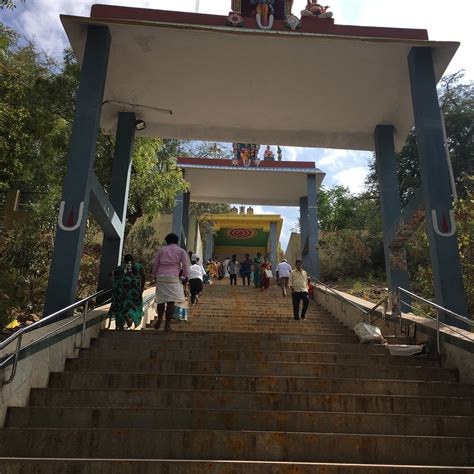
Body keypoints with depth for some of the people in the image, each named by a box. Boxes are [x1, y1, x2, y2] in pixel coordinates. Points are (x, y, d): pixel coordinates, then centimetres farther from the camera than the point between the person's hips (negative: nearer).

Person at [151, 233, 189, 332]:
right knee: (171, 301, -1)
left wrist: (155, 275, 16)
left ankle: (159, 318, -8)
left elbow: (155, 264, 9)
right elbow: (185, 265, 0)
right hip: (173, 277, -2)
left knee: (161, 299, 13)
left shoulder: (161, 250, 14)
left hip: (161, 276, 2)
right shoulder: (181, 251, 9)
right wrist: (185, 277, 6)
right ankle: (167, 324, -5)